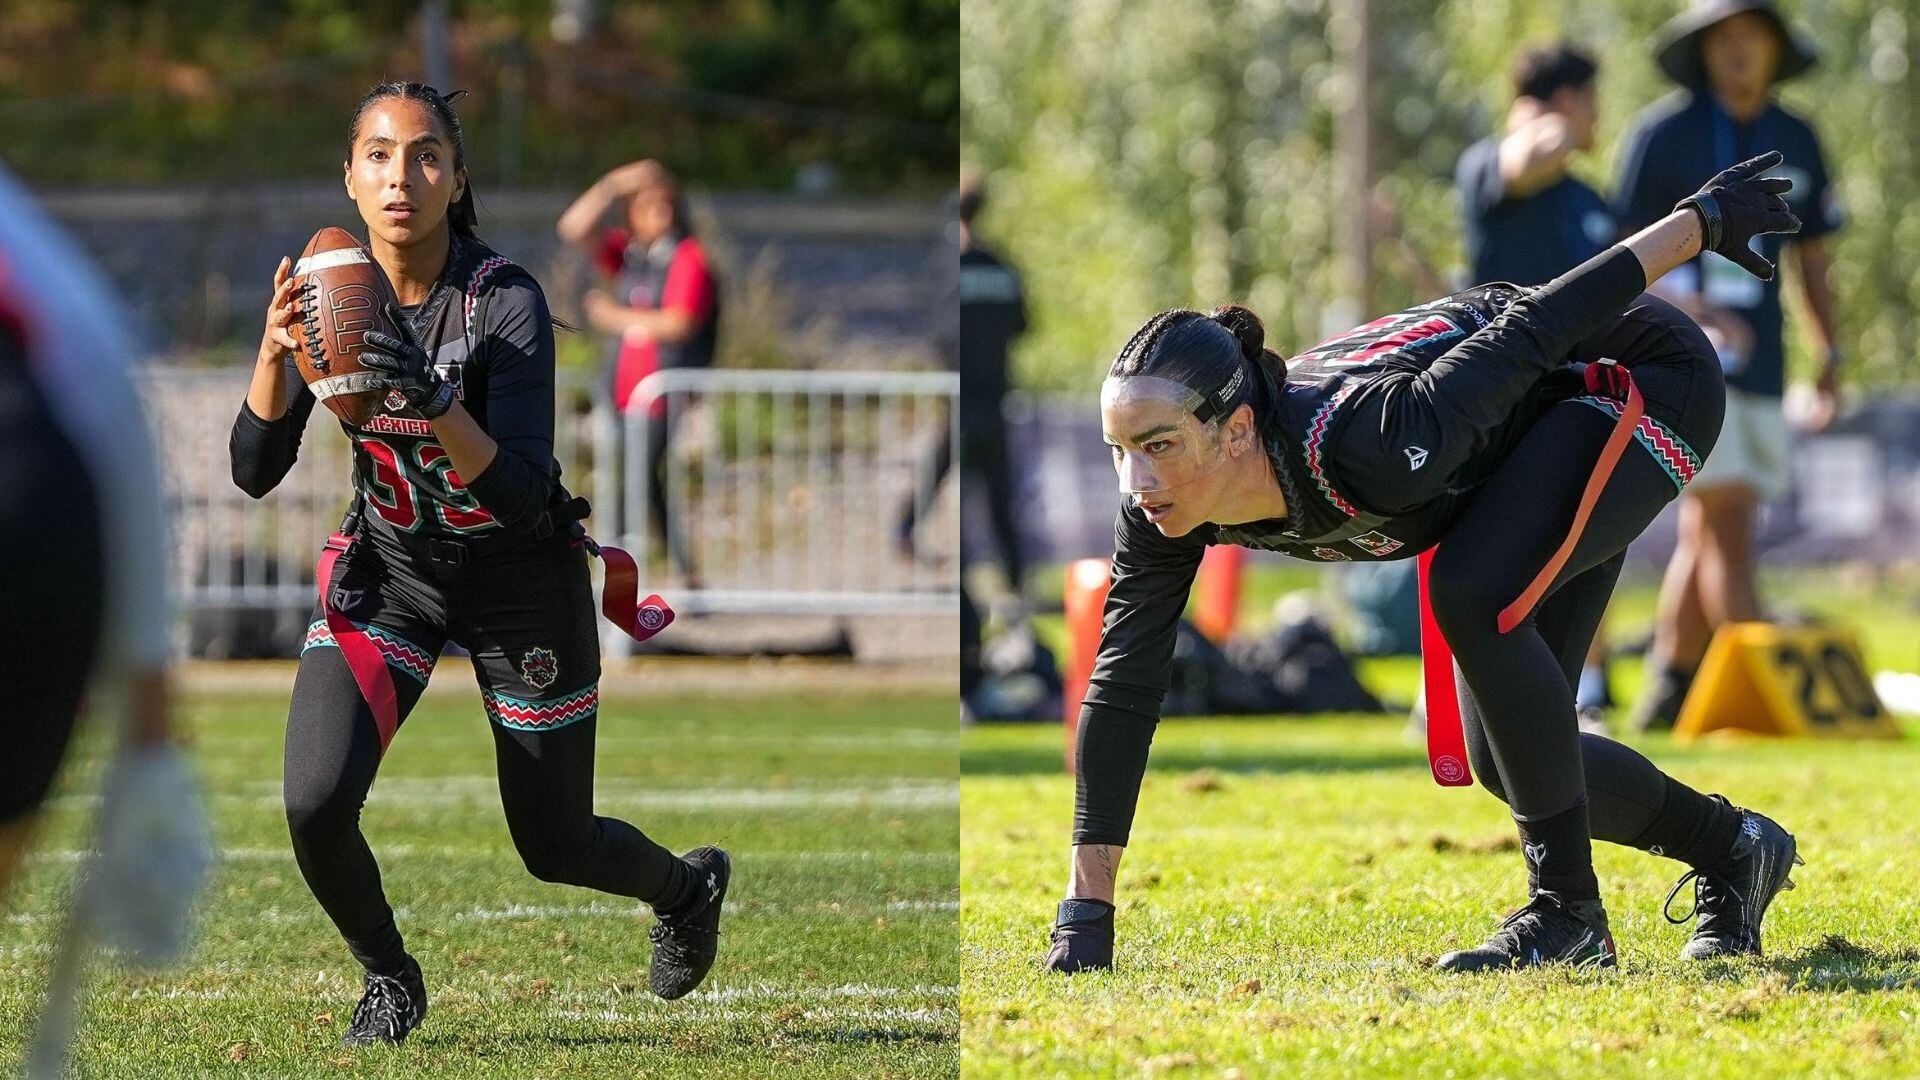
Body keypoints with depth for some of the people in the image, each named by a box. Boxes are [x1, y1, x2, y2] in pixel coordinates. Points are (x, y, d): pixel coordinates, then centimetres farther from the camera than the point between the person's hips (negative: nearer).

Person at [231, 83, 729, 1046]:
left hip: (518, 576, -2)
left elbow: (522, 498, -31)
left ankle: (689, 885, 46)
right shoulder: (325, 291, -13)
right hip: (387, 568, 3)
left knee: (555, 849, 10)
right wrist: (275, 348, -32)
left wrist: (438, 403, -47)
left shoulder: (507, 304, -24)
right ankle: (389, 982, 10)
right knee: (315, 805, -20)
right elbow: (254, 473, -15)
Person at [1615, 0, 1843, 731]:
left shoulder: (1796, 142, 10)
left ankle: (1668, 691, 15)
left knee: (1706, 533, 7)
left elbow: (1810, 256, 18)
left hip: (1757, 364, 5)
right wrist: (1687, 306, -22)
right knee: (1727, 521, -13)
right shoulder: (1664, 133, -5)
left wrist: (1830, 356, 10)